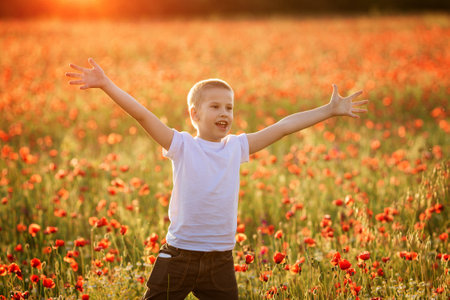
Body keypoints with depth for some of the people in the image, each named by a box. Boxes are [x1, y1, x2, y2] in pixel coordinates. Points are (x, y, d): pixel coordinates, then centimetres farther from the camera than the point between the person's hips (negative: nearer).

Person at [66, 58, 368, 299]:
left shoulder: (236, 147, 5)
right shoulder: (182, 146, -6)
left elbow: (282, 127, 7)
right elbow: (143, 115, -15)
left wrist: (330, 110, 10)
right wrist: (106, 84, -25)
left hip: (221, 260, 4)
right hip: (179, 256, -4)